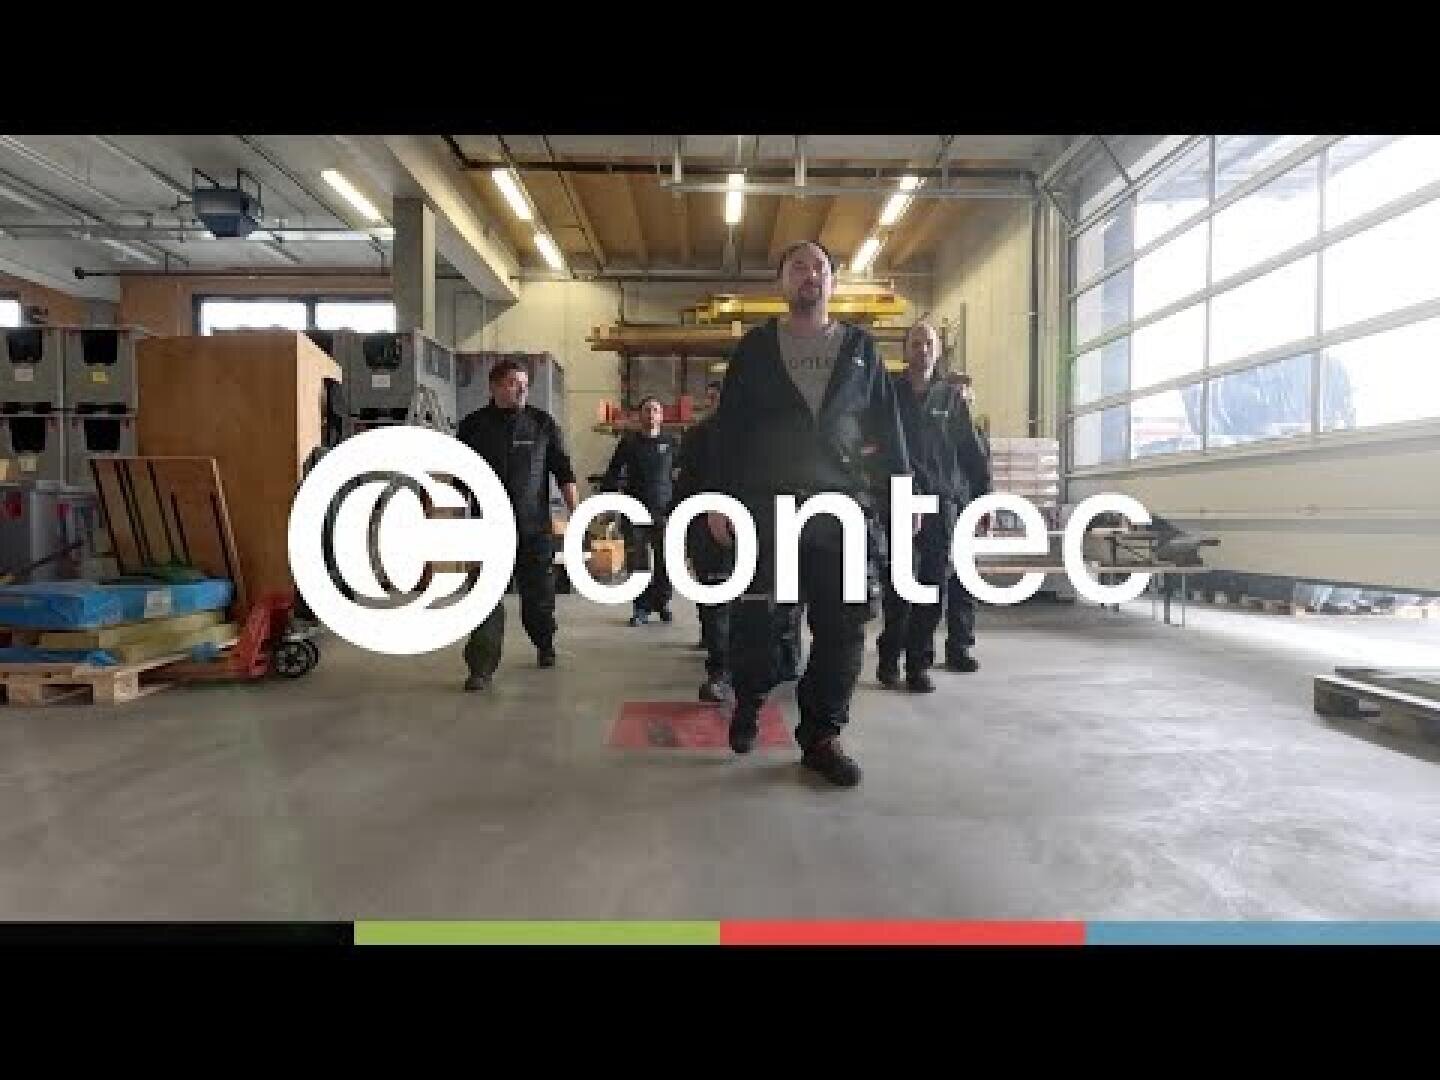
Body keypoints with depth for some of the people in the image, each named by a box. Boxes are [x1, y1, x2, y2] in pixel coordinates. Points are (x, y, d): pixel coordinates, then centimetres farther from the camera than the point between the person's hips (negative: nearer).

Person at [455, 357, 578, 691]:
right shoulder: (473, 426, 4)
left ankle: (545, 645, 37)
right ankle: (481, 668, -3)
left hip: (535, 526, 1)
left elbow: (563, 471, 5)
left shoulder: (543, 424, 4)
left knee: (539, 592, 11)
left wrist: (574, 511, -4)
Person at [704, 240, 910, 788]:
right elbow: (727, 427, 6)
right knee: (757, 618, -1)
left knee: (842, 624, 0)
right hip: (766, 502, -1)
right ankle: (748, 702, 27)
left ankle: (821, 736, 13)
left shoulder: (861, 348, 15)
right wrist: (719, 497, -2)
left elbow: (887, 426, 13)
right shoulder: (755, 347, 10)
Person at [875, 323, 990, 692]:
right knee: (901, 582, -6)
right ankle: (889, 657, 9)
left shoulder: (951, 396, 13)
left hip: (943, 499, 2)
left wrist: (983, 497, 5)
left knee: (934, 585, 1)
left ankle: (918, 663, 10)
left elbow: (971, 451, 12)